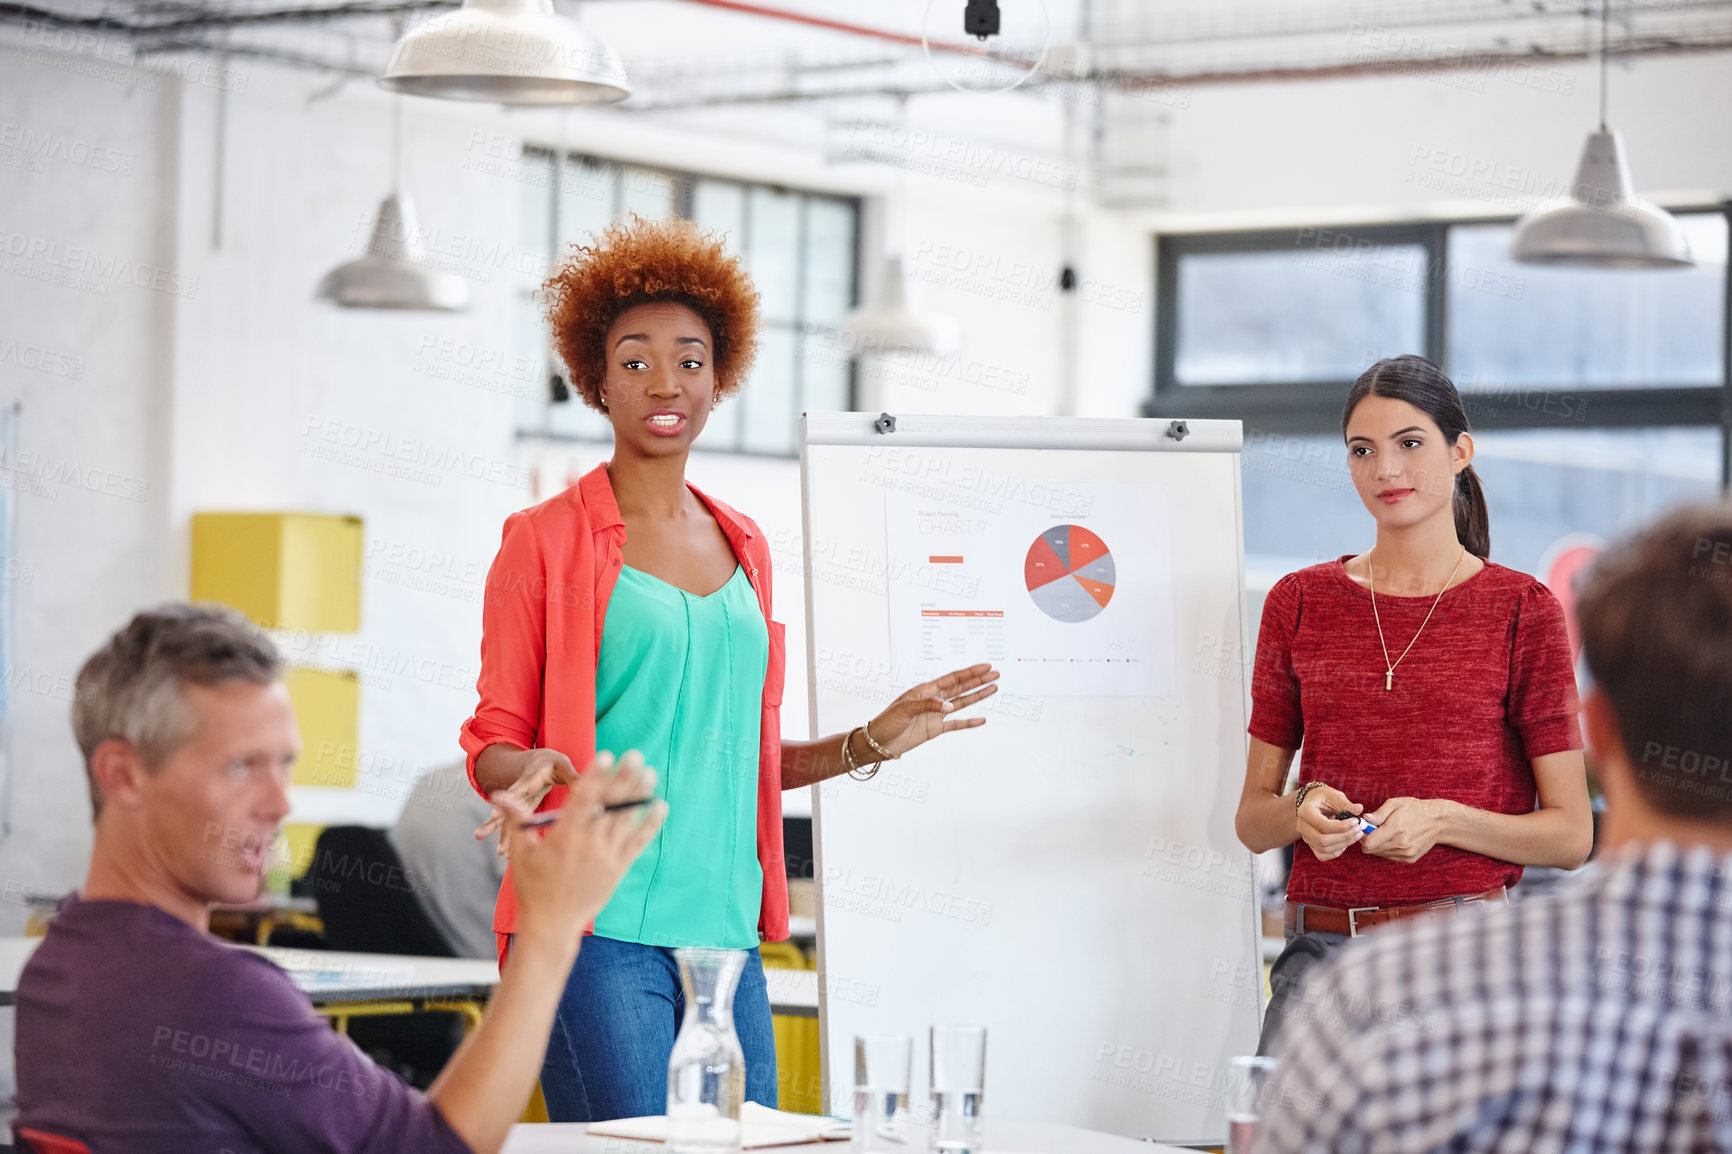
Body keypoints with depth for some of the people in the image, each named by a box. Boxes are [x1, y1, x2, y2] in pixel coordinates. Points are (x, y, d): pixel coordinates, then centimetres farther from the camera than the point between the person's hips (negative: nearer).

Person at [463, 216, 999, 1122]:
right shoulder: (543, 541, 0)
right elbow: (493, 747, 1)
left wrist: (869, 743, 13)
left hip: (724, 931, 6)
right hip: (599, 933, -6)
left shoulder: (742, 547, 18)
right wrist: (537, 771, -21)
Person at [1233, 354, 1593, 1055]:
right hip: (1320, 947, 2)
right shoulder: (1300, 602, 10)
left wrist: (1442, 820, -14)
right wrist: (1302, 812, -9)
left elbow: (1571, 836, 2)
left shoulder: (1521, 609, 2)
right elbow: (1252, 817, 13)